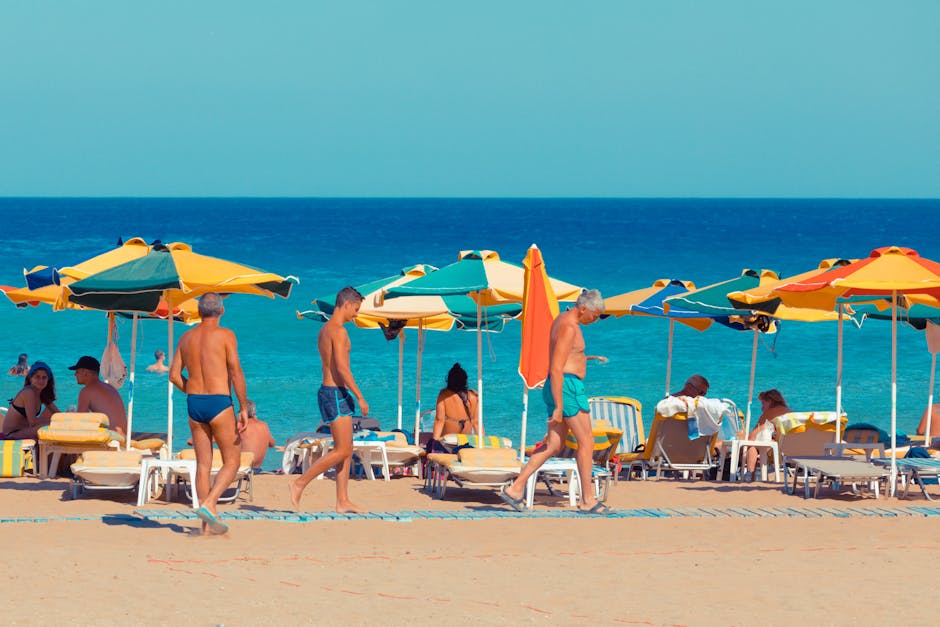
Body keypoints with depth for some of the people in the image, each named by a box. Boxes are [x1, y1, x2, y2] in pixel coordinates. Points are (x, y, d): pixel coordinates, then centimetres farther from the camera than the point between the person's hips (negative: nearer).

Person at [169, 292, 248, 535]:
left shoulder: (186, 337, 9)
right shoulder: (225, 335, -6)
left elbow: (174, 375, 9)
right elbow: (236, 373, -11)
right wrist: (244, 408, -8)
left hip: (194, 404, 5)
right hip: (219, 403, -5)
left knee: (203, 464, 8)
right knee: (231, 461, 5)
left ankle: (208, 524, 7)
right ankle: (208, 505, -15)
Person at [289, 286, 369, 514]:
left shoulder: (325, 330, 16)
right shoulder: (338, 331, -15)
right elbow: (342, 368, -22)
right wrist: (360, 397, -19)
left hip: (328, 391, 10)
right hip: (336, 393, -10)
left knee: (346, 451, 9)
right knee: (342, 451, -9)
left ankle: (343, 501, 8)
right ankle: (299, 483, -7)